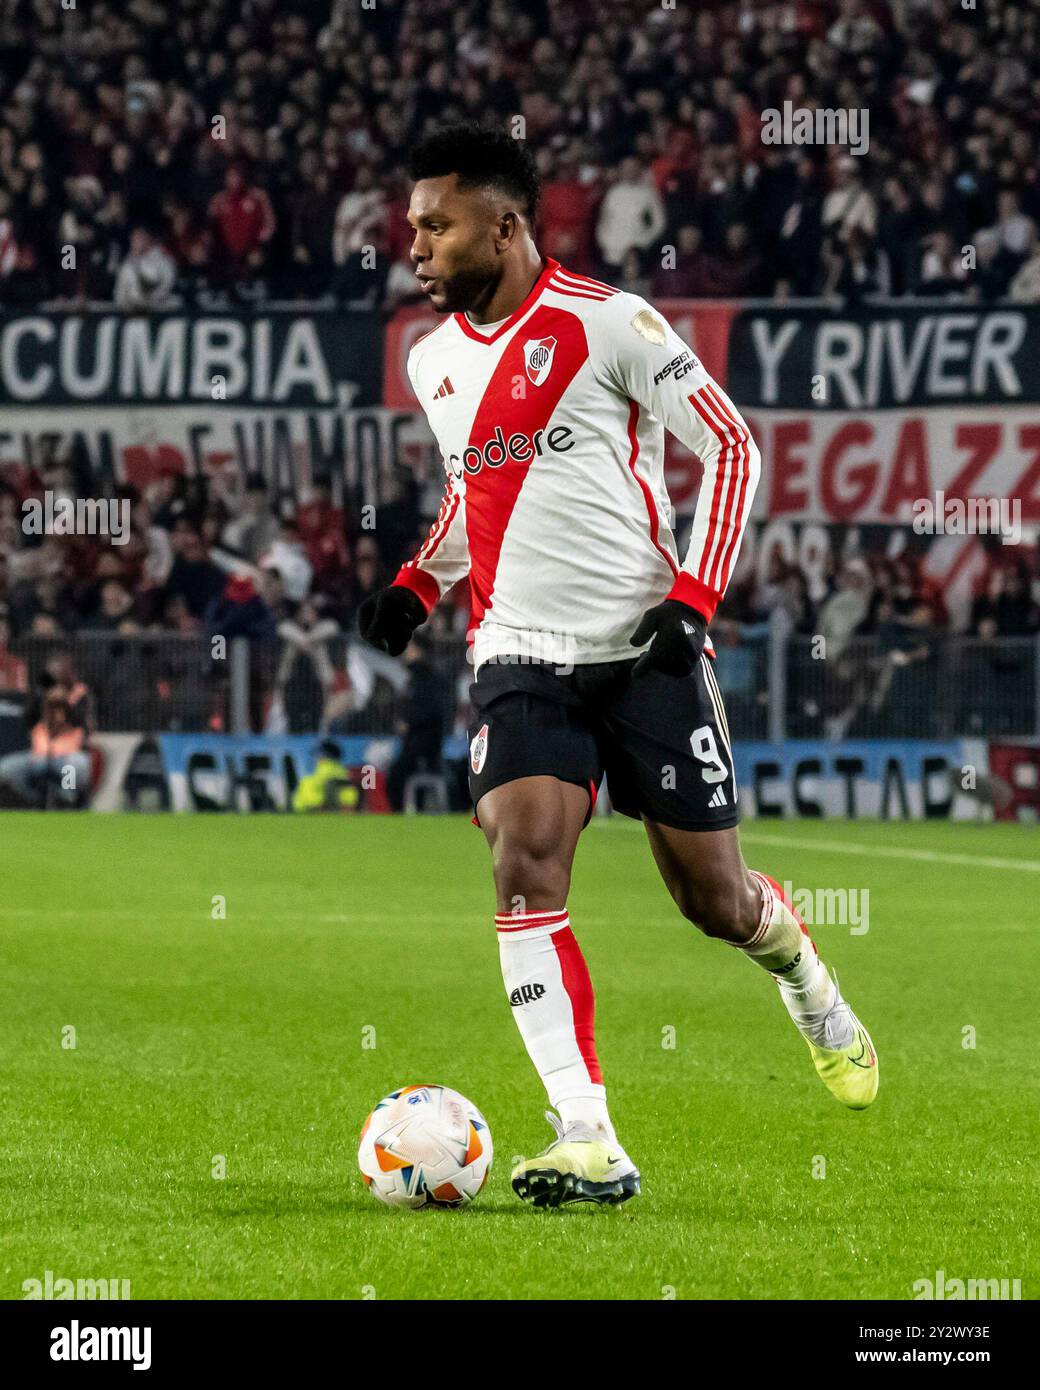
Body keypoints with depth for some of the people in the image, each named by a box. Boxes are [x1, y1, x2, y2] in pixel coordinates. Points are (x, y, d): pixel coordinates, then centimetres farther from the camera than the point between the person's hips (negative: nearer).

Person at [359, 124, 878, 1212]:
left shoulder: (606, 324, -9)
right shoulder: (434, 359, 11)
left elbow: (730, 448, -5)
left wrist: (694, 595, -13)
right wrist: (419, 583, 11)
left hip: (647, 645, -4)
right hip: (521, 658, 4)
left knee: (714, 897, 6)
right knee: (524, 871, -19)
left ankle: (810, 992, 43)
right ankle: (588, 1144, -23)